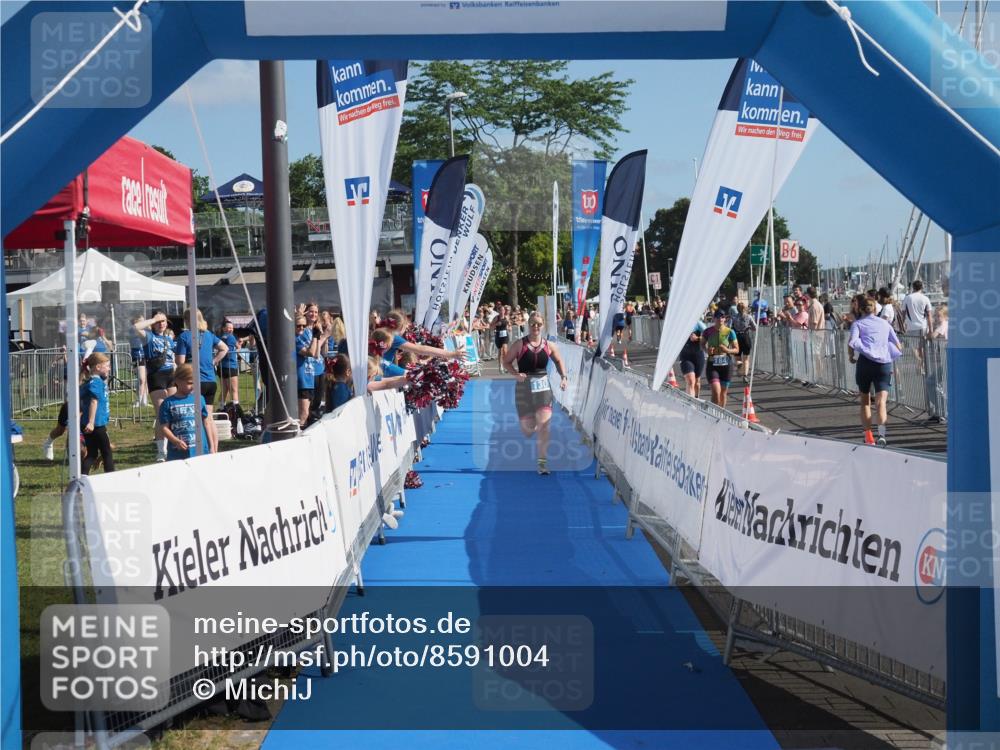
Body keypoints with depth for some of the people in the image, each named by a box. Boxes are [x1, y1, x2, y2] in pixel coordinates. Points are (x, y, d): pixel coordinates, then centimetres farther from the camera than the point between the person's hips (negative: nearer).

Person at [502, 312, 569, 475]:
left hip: (543, 387, 1)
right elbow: (506, 362, 0)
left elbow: (558, 361, 17)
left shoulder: (548, 345, 2)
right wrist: (516, 374, -17)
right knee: (527, 428, 5)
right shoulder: (520, 344, -4)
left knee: (543, 424, -11)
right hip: (524, 387, -1)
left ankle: (542, 462, -7)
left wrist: (563, 377, 2)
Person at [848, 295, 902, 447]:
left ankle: (868, 436, 11)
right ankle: (881, 433, -31)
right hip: (884, 364, 1)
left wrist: (852, 355, 6)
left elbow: (853, 341, -9)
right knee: (881, 401, -8)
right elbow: (897, 345, 19)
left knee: (865, 401, 15)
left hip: (866, 362, -1)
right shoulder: (884, 323, 20)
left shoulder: (858, 323, 9)